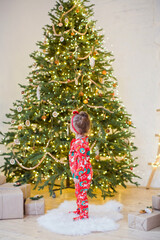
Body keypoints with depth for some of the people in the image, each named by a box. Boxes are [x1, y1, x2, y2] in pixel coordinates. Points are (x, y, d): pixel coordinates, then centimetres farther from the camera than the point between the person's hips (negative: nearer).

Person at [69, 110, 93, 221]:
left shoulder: (81, 143, -27)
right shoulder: (82, 139, 2)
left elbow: (82, 162, -26)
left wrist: (77, 175, -21)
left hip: (82, 174, -10)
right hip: (80, 174, 10)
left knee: (81, 193, 2)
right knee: (78, 192, 22)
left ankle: (84, 214, 14)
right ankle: (79, 210, 37)